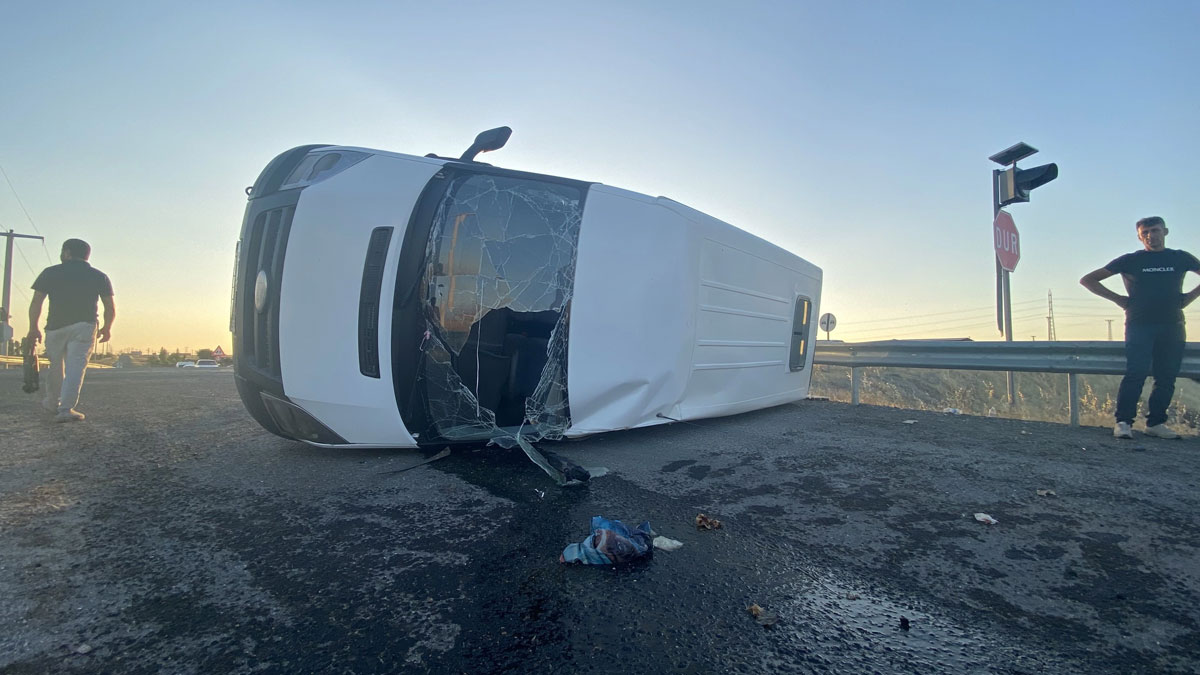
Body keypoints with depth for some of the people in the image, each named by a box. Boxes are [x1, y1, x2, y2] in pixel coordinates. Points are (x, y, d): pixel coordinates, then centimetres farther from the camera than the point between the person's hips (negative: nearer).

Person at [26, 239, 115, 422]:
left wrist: (33, 328, 13)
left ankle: (52, 402, 32)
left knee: (55, 365, 18)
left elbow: (36, 303, 3)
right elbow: (110, 308, 6)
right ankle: (66, 409, -11)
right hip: (84, 326, -1)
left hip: (55, 326, 1)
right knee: (76, 366, -4)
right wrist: (107, 328, 20)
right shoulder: (99, 276, 9)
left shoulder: (50, 273, 7)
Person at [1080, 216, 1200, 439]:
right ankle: (1123, 422, -12)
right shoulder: (1130, 260, 5)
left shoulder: (1181, 258, 13)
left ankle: (1156, 423, 10)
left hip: (1172, 326, 3)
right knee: (1136, 373, -13)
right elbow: (1087, 280, 4)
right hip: (1139, 325, -3)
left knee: (1166, 377, 3)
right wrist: (1118, 299, 0)